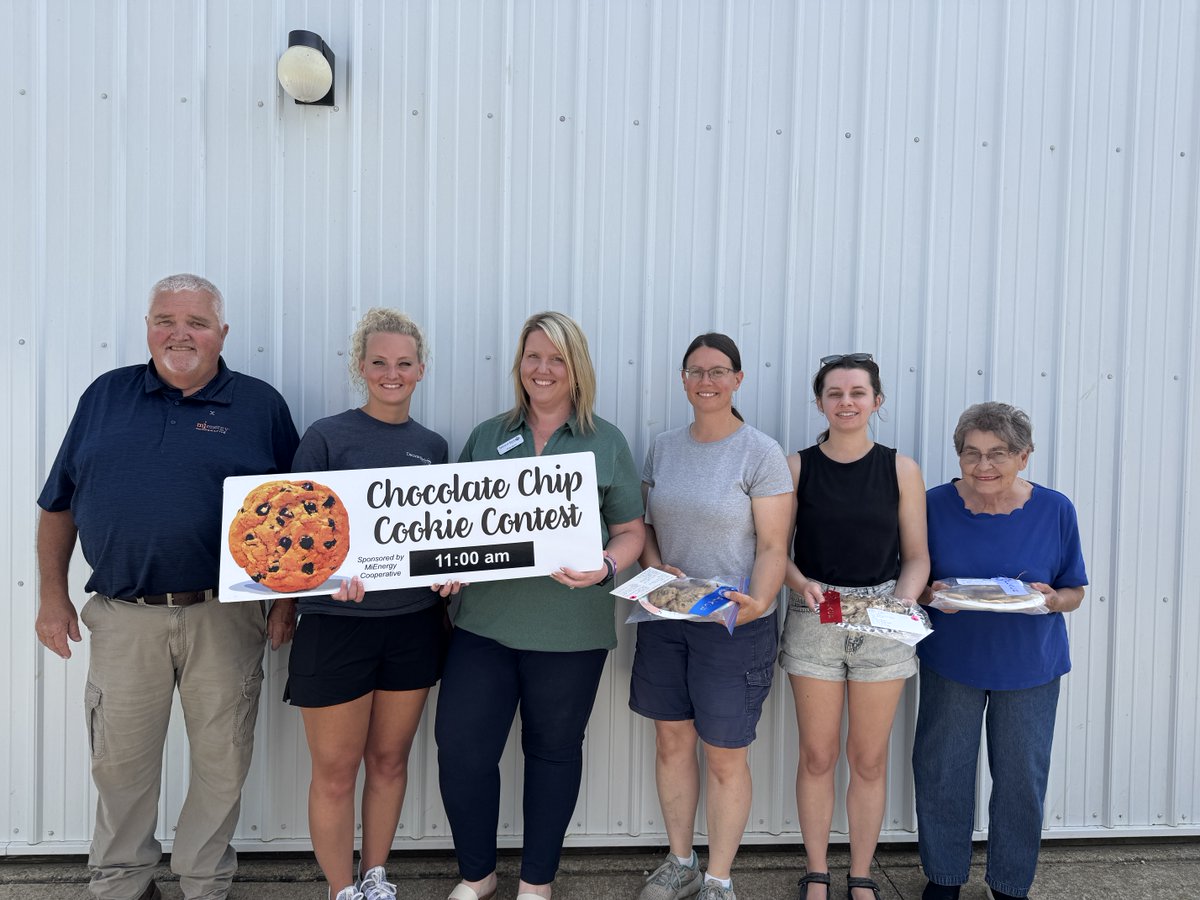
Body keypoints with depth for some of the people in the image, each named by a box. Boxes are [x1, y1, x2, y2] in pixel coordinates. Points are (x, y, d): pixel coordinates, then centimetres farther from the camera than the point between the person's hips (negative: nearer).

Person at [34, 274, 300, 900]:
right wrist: (53, 595, 7)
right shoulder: (105, 396, 8)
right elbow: (59, 505, 12)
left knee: (221, 763, 10)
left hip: (224, 618, -1)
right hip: (123, 618, 2)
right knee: (119, 761, 15)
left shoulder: (261, 406, 1)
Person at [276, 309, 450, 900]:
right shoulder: (326, 436, -6)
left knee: (389, 760, 16)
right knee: (336, 771, 8)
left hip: (413, 624, 4)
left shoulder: (433, 446, 7)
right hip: (336, 624, -4)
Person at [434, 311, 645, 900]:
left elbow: (630, 531, 3)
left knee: (554, 750, 12)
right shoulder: (487, 437, 9)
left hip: (569, 629, -2)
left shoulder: (606, 444, 3)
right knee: (459, 747, 1)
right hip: (484, 622, 2)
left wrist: (605, 568, -17)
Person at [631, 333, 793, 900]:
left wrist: (755, 604, -26)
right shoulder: (663, 448, 6)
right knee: (671, 740, 16)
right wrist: (656, 569, -7)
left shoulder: (761, 453, -9)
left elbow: (773, 547, -11)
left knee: (725, 757, 6)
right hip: (664, 619, 5)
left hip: (735, 626, -5)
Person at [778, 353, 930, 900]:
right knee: (817, 755, 8)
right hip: (814, 622, 0)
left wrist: (905, 599, -14)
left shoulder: (901, 469, 1)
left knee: (869, 758, 10)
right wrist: (800, 583, -18)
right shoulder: (797, 467, -1)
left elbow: (916, 555, 3)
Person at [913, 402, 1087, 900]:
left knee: (1021, 776, 9)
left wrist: (1050, 599, -20)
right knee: (941, 771, 8)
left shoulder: (1055, 510, -7)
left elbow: (1074, 592, 2)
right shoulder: (935, 505, -9)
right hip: (950, 661, 0)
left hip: (1030, 667, 0)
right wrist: (933, 594, -21)